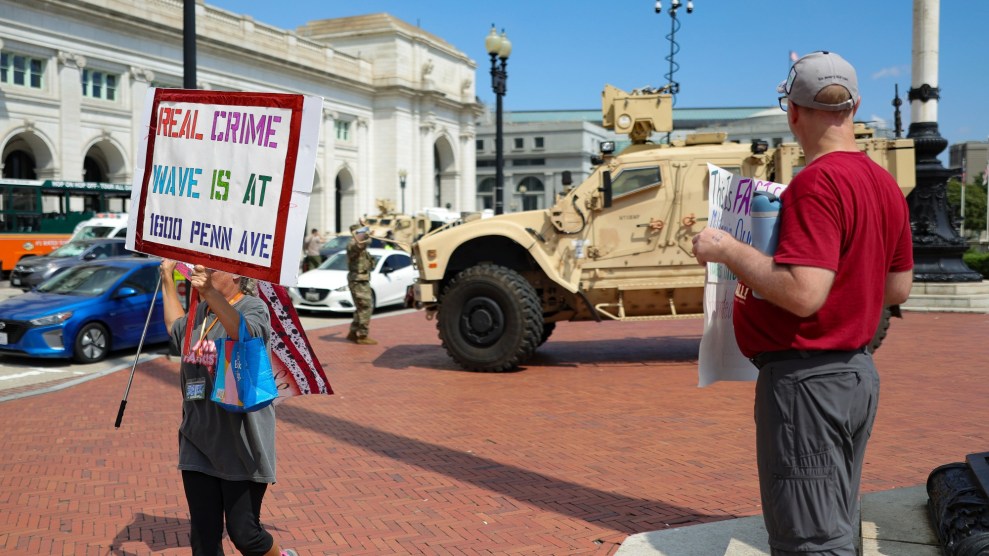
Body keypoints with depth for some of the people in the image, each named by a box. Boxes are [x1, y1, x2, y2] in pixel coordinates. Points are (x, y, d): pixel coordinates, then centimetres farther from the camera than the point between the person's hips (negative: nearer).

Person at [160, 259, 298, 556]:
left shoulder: (253, 307, -12)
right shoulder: (199, 312, 11)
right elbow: (176, 327, 35)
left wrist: (210, 294, -51)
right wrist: (168, 279, 33)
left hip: (239, 447, -7)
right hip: (197, 445, 7)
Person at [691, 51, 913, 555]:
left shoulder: (815, 183, -20)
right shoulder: (884, 183, 8)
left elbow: (802, 294, -29)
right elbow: (898, 289, 14)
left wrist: (728, 250, -17)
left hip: (805, 378, -10)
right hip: (857, 372, 10)